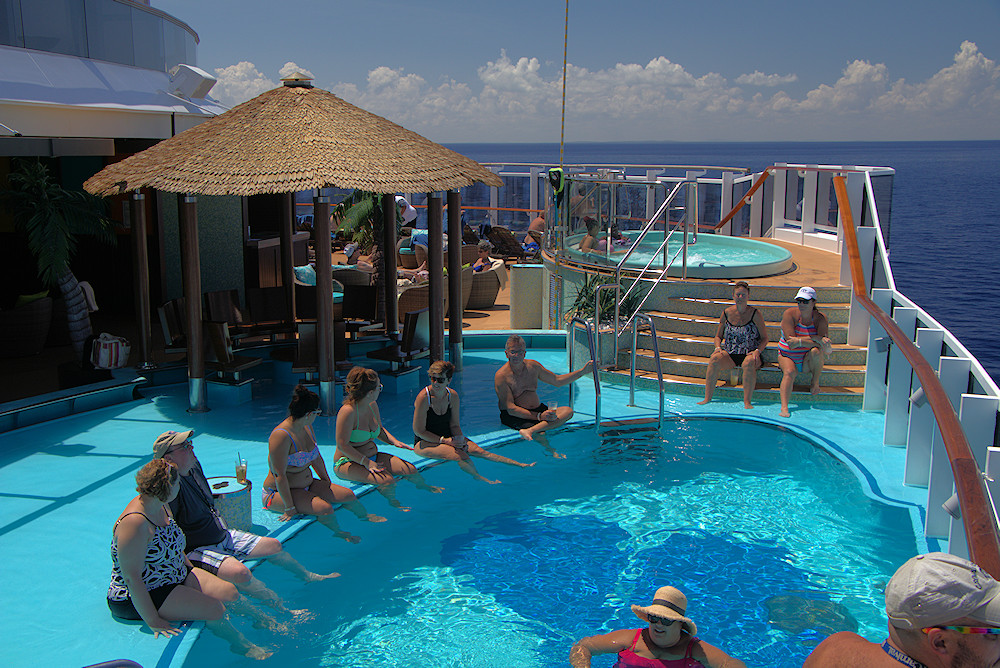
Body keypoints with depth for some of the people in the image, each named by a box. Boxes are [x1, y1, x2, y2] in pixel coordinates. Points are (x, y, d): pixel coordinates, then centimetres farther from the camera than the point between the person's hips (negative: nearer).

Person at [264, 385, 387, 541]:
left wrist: (328, 485, 14)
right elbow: (279, 475, -28)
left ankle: (365, 516, 33)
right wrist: (290, 508, -26)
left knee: (348, 495, 2)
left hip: (307, 484, 9)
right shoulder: (281, 436, -27)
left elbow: (316, 458, 16)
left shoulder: (307, 427, 3)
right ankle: (338, 533, 3)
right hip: (279, 492, -9)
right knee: (325, 508, -28)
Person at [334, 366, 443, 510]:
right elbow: (342, 445, -24)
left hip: (373, 456, 8)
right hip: (348, 462, -8)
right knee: (388, 481, -29)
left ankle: (423, 485, 32)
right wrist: (366, 463, -27)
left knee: (410, 470, -2)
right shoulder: (348, 411, -24)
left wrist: (395, 441, 2)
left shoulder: (372, 406, 3)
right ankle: (393, 502, 5)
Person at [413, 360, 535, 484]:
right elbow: (419, 431, -17)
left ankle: (520, 465, -18)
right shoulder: (423, 397, -19)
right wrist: (445, 440, -19)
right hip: (424, 442, -5)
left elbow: (454, 425, 7)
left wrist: (459, 439, -14)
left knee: (477, 451, -15)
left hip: (448, 438, 5)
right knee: (460, 455, -32)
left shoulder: (452, 396, 0)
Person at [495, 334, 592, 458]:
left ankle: (529, 431, -36)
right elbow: (511, 408, -17)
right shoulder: (501, 376, -12)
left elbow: (557, 380, 21)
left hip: (538, 410, 7)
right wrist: (538, 416, -23)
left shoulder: (533, 366, 8)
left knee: (567, 411, -19)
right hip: (515, 416, -7)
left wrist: (583, 370, 14)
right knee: (539, 435, -36)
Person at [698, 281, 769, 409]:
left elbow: (764, 338, 2)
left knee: (749, 362, -37)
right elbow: (718, 336, 14)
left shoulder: (755, 314, -1)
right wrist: (718, 348, -7)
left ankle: (747, 402, -33)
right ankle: (707, 398, -26)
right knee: (715, 359, -28)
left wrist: (757, 351, -17)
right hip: (730, 355, 2)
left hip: (749, 354, -2)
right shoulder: (727, 313, 6)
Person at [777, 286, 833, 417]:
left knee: (816, 351, -31)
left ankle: (815, 382, -7)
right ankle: (784, 407, -45)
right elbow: (790, 341, -23)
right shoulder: (790, 314, -12)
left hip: (808, 361, 1)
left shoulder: (820, 318, -7)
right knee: (790, 372, -32)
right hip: (787, 357, -1)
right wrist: (813, 339, -32)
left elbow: (823, 341, -20)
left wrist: (800, 341, -32)